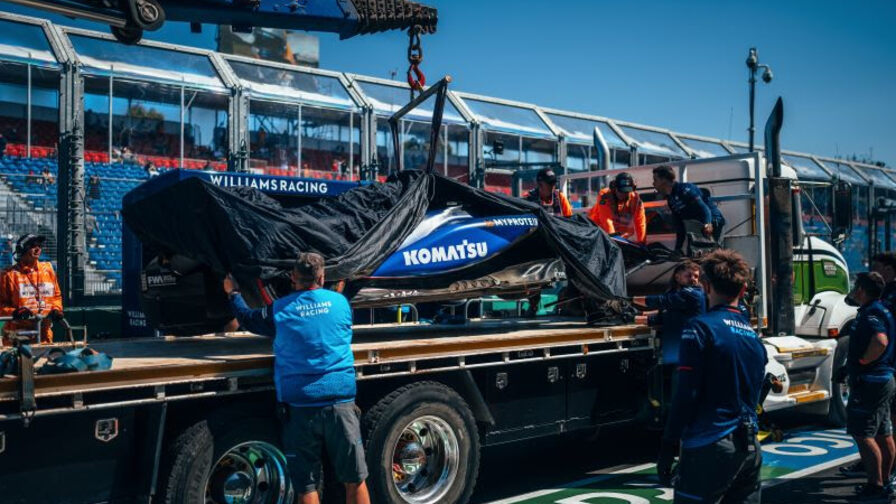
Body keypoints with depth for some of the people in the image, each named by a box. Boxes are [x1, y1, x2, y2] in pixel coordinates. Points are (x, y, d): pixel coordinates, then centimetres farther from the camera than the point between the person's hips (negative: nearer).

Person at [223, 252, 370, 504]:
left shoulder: (279, 310, 0)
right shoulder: (340, 302, 4)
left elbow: (248, 319, 19)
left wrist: (233, 293, 38)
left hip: (298, 406, 0)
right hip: (339, 401, 1)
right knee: (354, 480, 9)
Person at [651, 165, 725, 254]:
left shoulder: (685, 189, -14)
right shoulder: (670, 199, 12)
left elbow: (704, 208, -28)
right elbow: (679, 225, 15)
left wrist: (707, 224, -48)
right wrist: (677, 250, 12)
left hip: (713, 221, -9)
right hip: (699, 226, 9)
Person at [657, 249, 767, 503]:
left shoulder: (700, 328, -10)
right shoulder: (753, 335, 12)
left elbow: (687, 394, -13)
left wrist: (667, 446, -9)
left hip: (710, 446, -7)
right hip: (750, 447, 7)